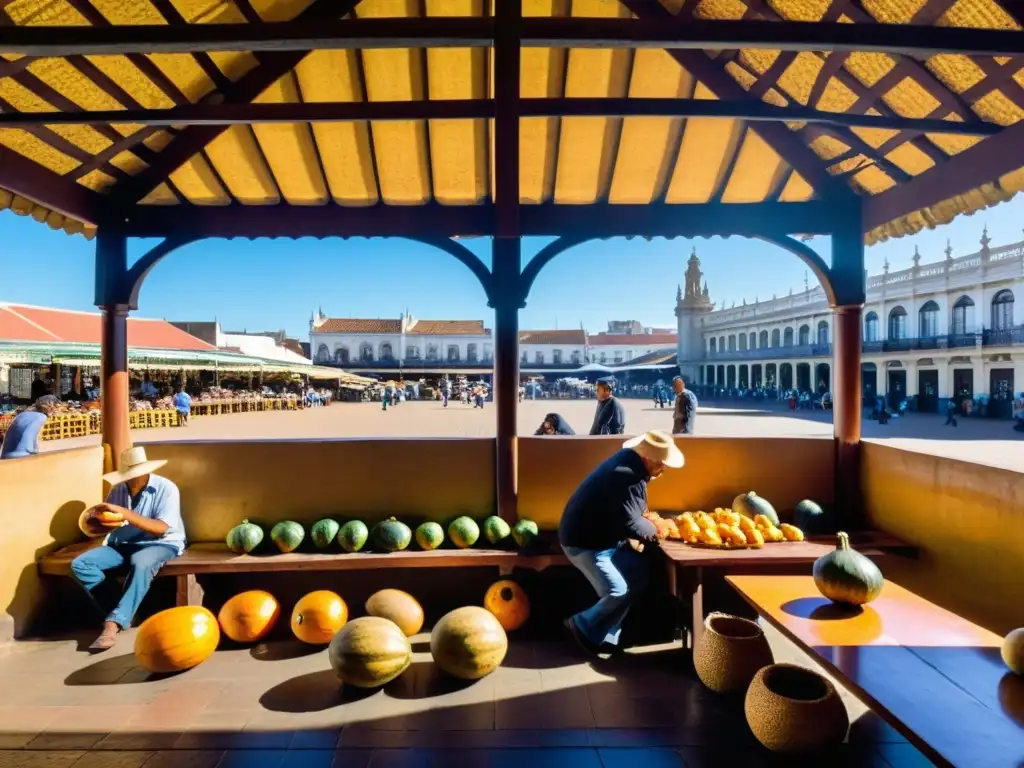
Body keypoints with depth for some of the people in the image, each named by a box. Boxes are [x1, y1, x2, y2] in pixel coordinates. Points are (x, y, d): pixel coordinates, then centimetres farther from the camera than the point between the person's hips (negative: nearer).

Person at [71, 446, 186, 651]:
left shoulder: (165, 488, -13)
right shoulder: (119, 489, 1)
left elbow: (161, 528, -21)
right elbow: (107, 524, 8)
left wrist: (125, 513, -27)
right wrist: (93, 522, -17)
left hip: (160, 544, -6)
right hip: (122, 544, 6)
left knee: (141, 564, -38)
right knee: (79, 564, -13)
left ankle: (113, 623, -30)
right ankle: (122, 613, -13)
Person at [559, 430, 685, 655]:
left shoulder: (629, 462, 3)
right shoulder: (627, 477, -29)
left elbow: (626, 514, 15)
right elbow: (629, 524, -28)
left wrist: (648, 523, 0)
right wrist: (653, 530, -10)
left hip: (604, 536, 11)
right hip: (584, 541, -11)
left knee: (638, 572, 8)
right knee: (617, 590, -17)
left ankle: (603, 634, 15)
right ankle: (582, 626, 11)